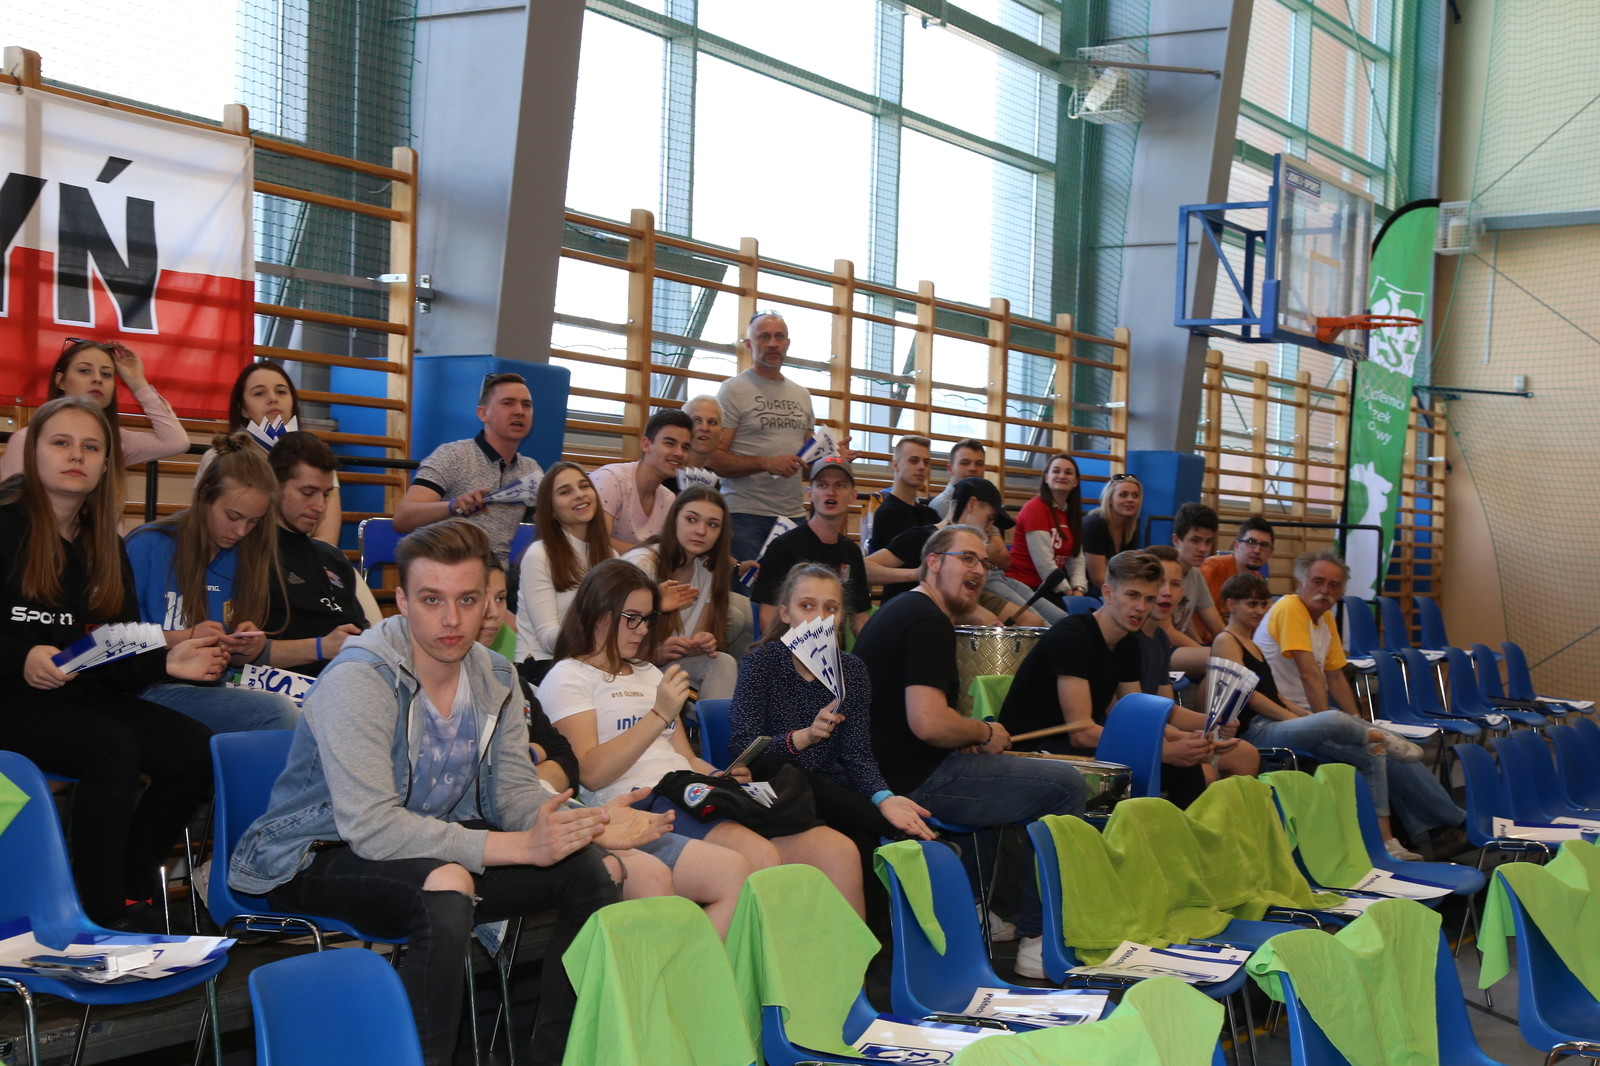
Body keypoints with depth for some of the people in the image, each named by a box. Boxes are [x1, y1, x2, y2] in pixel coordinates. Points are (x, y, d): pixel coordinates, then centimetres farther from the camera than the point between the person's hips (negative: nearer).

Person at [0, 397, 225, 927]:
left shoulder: (105, 547, 15)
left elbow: (120, 657, 11)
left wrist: (165, 663, -7)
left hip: (84, 694, 7)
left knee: (196, 749, -16)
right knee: (113, 746, -32)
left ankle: (128, 888, -2)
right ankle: (101, 916, -24)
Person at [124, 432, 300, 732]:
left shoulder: (244, 558, 11)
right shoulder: (147, 546, -3)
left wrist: (253, 647, -7)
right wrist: (183, 639, -15)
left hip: (215, 690, 5)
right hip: (154, 688, -5)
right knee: (278, 713, -30)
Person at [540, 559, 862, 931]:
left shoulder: (650, 673, 30)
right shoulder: (569, 678, 6)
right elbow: (590, 773, -8)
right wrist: (660, 715, -12)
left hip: (690, 802, 7)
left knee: (836, 852, -14)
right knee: (735, 874, -37)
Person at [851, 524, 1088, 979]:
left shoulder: (897, 610, 18)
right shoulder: (928, 621, -16)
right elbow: (928, 723, -28)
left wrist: (969, 737, 15)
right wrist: (985, 733, -8)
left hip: (889, 773, 11)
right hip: (916, 783, -11)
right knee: (1065, 785, -9)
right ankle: (1037, 942, -4)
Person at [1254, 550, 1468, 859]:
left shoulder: (1325, 618, 14)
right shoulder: (1290, 609, -14)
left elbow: (1335, 676, 17)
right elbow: (1309, 674, -20)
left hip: (1317, 712, 9)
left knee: (1382, 745, -6)